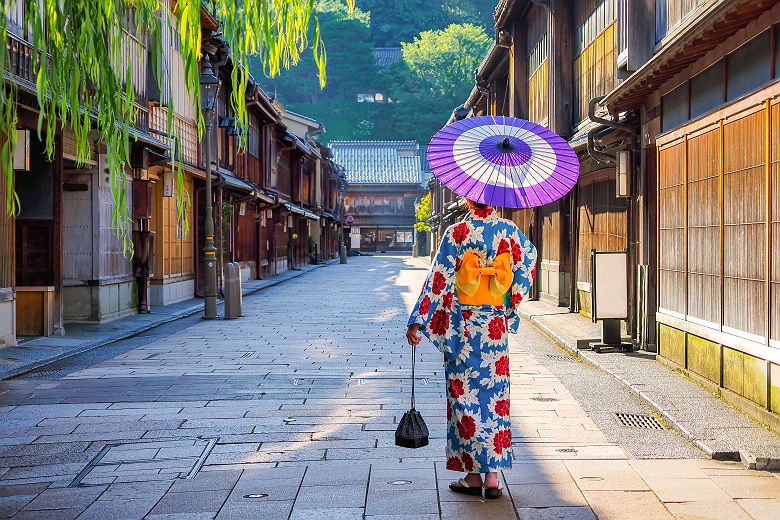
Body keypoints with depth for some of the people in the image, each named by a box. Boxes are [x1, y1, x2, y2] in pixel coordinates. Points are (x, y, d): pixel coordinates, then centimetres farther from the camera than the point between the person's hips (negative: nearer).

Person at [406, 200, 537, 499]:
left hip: (463, 327, -3)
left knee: (465, 395, 5)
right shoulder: (509, 231, 1)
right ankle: (492, 475, 7)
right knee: (495, 395, 7)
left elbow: (439, 280, -12)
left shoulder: (457, 232, -8)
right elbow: (528, 263, 13)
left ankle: (473, 475, 8)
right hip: (496, 327, 3)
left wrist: (417, 322, -11)